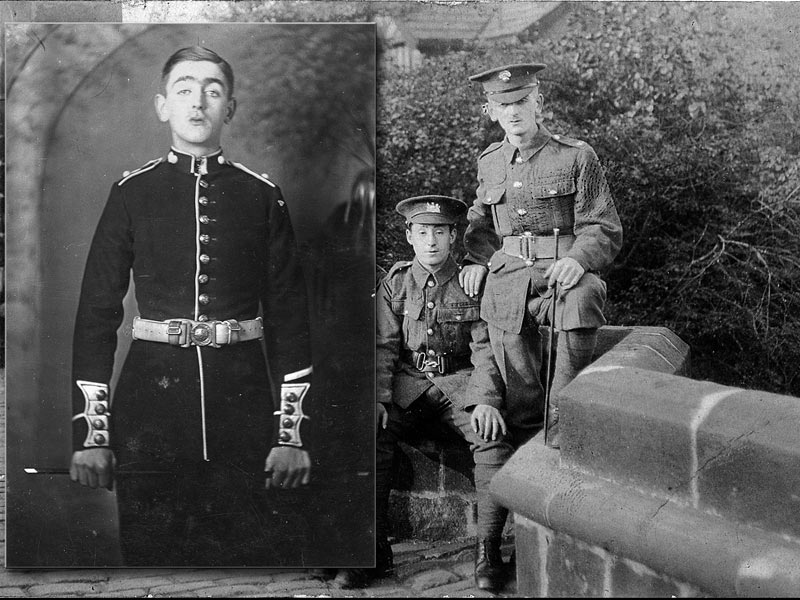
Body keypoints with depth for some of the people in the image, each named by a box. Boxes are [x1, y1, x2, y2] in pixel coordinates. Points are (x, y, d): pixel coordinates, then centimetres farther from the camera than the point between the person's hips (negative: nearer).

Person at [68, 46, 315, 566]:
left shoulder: (262, 196, 3)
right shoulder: (132, 192, 3)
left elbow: (289, 314, 3)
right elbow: (97, 311, 2)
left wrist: (293, 433, -3)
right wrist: (90, 432, -3)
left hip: (244, 405, 0)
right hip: (150, 406, 0)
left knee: (252, 552, 5)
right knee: (150, 555, 9)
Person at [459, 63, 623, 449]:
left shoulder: (576, 157, 2)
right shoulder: (489, 162, 16)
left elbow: (604, 229, 0)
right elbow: (480, 223, 30)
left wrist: (578, 258, -21)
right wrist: (476, 260, 9)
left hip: (565, 268, -4)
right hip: (509, 270, 4)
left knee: (581, 297, -37)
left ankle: (563, 424, -26)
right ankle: (527, 426, 3)